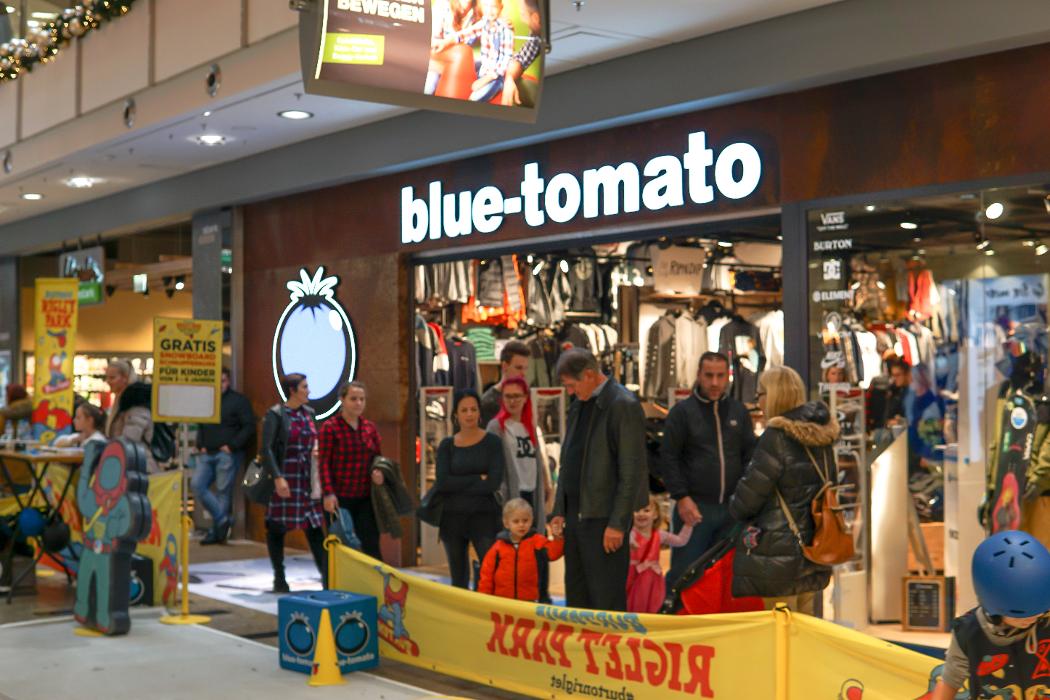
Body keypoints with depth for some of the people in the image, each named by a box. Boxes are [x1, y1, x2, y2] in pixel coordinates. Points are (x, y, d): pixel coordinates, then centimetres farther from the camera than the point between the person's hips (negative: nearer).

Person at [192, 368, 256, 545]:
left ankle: (217, 533, 3)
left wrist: (232, 446, -12)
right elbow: (200, 427, 25)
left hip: (227, 455, -6)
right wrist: (201, 445, 9)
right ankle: (223, 519, 1)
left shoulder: (238, 400, -1)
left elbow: (249, 427, -7)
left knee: (223, 491, -4)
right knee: (198, 485, -5)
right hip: (207, 454, 6)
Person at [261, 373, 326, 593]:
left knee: (315, 528, 2)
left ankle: (327, 577, 1)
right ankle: (279, 578, 14)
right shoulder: (276, 414, -7)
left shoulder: (309, 412, 11)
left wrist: (316, 451, 4)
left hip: (307, 478, 6)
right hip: (284, 478, -5)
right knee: (277, 527, 4)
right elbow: (266, 448, -12)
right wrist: (277, 478, -19)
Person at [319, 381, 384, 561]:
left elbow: (378, 456, 17)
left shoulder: (370, 427, 9)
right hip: (340, 498, -4)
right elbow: (324, 463, -7)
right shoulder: (330, 427, -5)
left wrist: (379, 472, -5)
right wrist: (328, 493, -14)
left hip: (366, 498, 4)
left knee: (370, 545, -1)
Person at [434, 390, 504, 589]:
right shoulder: (447, 445, 6)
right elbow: (442, 483, -6)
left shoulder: (492, 442, 0)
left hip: (484, 515, -3)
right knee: (458, 578, 8)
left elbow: (494, 482, -10)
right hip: (452, 518, 3)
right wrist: (478, 479, -11)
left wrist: (458, 486, -8)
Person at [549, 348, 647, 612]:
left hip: (604, 517, -8)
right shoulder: (579, 405, 13)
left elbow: (631, 471, -15)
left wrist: (618, 523, -16)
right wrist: (559, 510, 12)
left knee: (607, 598, -2)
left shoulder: (623, 405, -13)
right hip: (575, 514, 8)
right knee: (576, 594, 14)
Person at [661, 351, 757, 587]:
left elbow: (750, 455, 13)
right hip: (694, 506, -3)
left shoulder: (739, 411, 11)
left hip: (731, 507, 4)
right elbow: (668, 457, -3)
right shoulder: (682, 411, 0)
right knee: (684, 572, -2)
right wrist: (681, 497, -11)